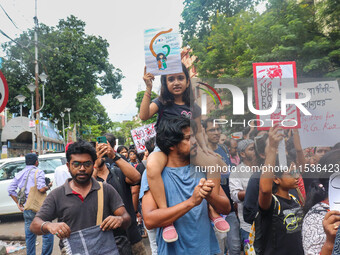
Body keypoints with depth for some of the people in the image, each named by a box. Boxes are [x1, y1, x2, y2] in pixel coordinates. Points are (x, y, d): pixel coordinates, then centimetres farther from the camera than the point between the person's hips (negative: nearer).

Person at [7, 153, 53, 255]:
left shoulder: (20, 174, 12)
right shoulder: (38, 172, -8)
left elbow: (10, 189, 9)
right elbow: (42, 189, -22)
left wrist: (18, 203, 12)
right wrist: (48, 186, -1)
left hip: (27, 208, 7)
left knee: (29, 235, 15)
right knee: (47, 233, 3)